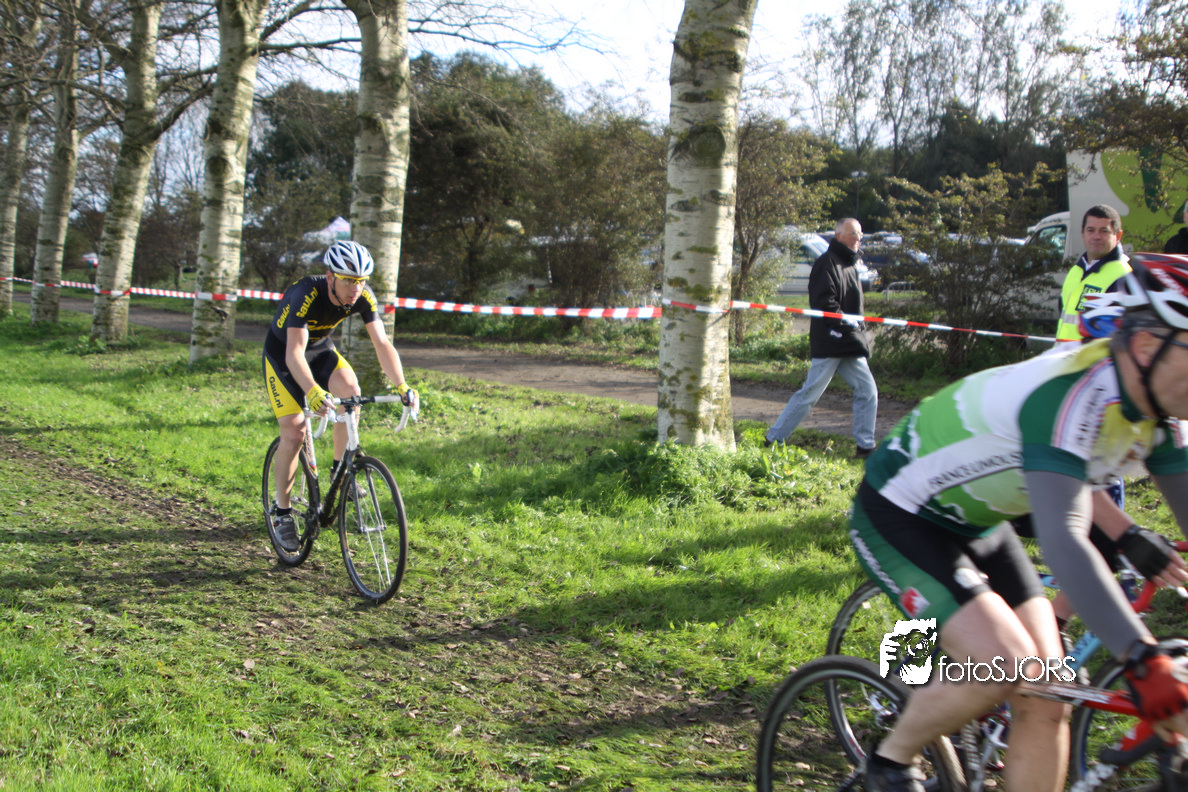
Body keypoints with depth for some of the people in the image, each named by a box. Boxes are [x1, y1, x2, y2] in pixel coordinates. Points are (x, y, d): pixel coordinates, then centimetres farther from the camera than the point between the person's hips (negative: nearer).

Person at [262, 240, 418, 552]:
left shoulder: (363, 296, -22)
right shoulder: (306, 294, -36)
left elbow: (382, 344, -23)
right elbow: (294, 353, -44)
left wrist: (402, 386, -38)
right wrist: (313, 391, -61)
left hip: (321, 350, 4)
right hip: (282, 354, -4)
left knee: (350, 389, -25)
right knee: (293, 434, -13)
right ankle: (282, 511, 4)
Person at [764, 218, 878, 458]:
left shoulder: (849, 266, 20)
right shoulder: (827, 263, -10)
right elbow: (823, 303, -19)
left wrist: (859, 322, 10)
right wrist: (847, 319, -18)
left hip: (851, 343, 9)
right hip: (830, 342, -9)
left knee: (867, 391, 4)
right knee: (810, 394, -6)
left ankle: (865, 447, 11)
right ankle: (773, 439, 3)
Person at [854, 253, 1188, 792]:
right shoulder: (1069, 396, -35)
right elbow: (1062, 541, -45)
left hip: (977, 525, 9)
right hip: (897, 519, -8)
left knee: (1047, 697, 0)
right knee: (1006, 666, -24)